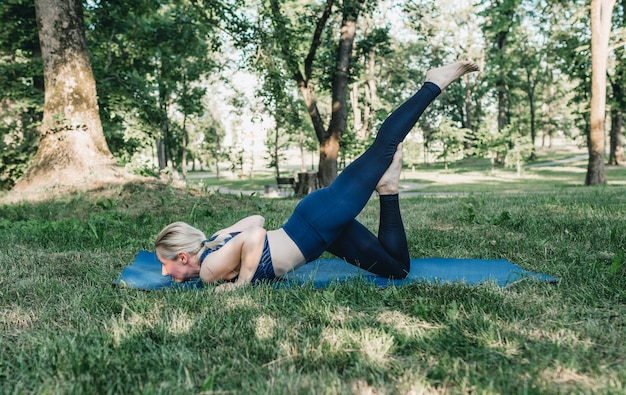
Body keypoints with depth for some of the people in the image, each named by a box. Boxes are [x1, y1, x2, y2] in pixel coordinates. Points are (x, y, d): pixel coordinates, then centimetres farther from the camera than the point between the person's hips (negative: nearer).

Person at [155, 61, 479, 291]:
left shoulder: (211, 269, -18)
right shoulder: (214, 246, 8)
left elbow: (255, 235, -32)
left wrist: (242, 281, -18)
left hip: (321, 220, -7)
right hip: (321, 229, 7)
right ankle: (387, 189, 16)